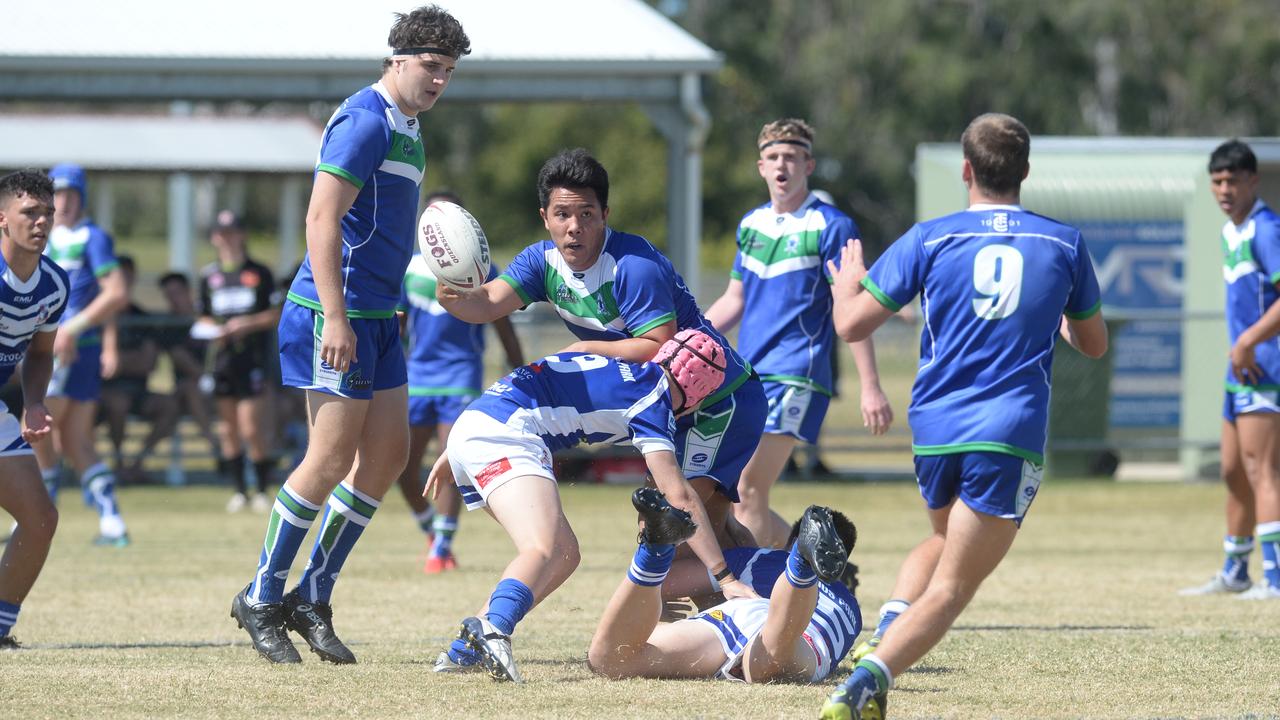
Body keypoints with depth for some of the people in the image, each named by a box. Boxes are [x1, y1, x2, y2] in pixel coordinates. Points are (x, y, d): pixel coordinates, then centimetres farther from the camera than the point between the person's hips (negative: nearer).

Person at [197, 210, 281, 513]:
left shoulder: (259, 273, 1)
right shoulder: (209, 275, 11)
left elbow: (277, 315, 1)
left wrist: (248, 324, -13)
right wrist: (213, 329, -3)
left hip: (253, 359, -4)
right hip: (223, 359, 4)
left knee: (252, 429, -9)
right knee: (228, 429, 6)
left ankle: (262, 489, 3)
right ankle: (238, 490, 14)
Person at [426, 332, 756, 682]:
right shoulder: (654, 394, 0)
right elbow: (678, 496, -7)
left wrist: (453, 456, 33)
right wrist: (724, 577, -6)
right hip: (504, 433, -9)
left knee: (565, 555, 12)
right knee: (545, 551, -28)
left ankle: (464, 651, 7)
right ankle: (493, 628, -58)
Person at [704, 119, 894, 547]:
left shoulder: (831, 227, -6)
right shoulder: (752, 224, 14)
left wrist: (870, 387, -15)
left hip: (794, 377, -8)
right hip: (748, 376, 8)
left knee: (748, 495, -15)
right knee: (734, 501, 7)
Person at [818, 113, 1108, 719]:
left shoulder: (930, 239, 1)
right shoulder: (1064, 244, 6)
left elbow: (852, 325, 2)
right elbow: (1094, 344, 19)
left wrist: (846, 283, 23)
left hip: (933, 430, 2)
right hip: (1009, 440, -2)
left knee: (944, 540, 31)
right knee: (950, 588, -5)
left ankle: (883, 638, 6)